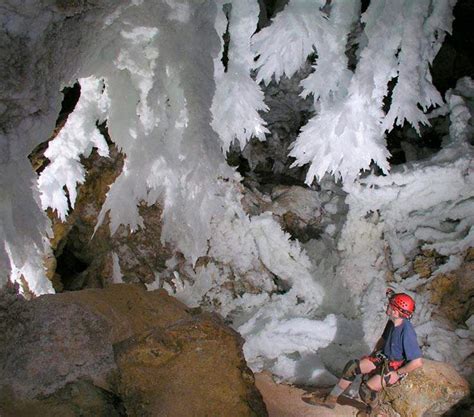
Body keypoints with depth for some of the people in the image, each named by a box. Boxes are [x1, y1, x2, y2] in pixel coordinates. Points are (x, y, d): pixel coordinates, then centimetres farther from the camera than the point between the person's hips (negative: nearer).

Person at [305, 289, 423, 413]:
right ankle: (331, 399, 6)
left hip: (395, 368, -8)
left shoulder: (407, 332, -31)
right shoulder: (392, 322, -6)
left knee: (365, 389, -20)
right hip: (383, 358, 8)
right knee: (352, 366, -4)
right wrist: (373, 353, 8)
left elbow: (418, 362, -31)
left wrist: (398, 373, -20)